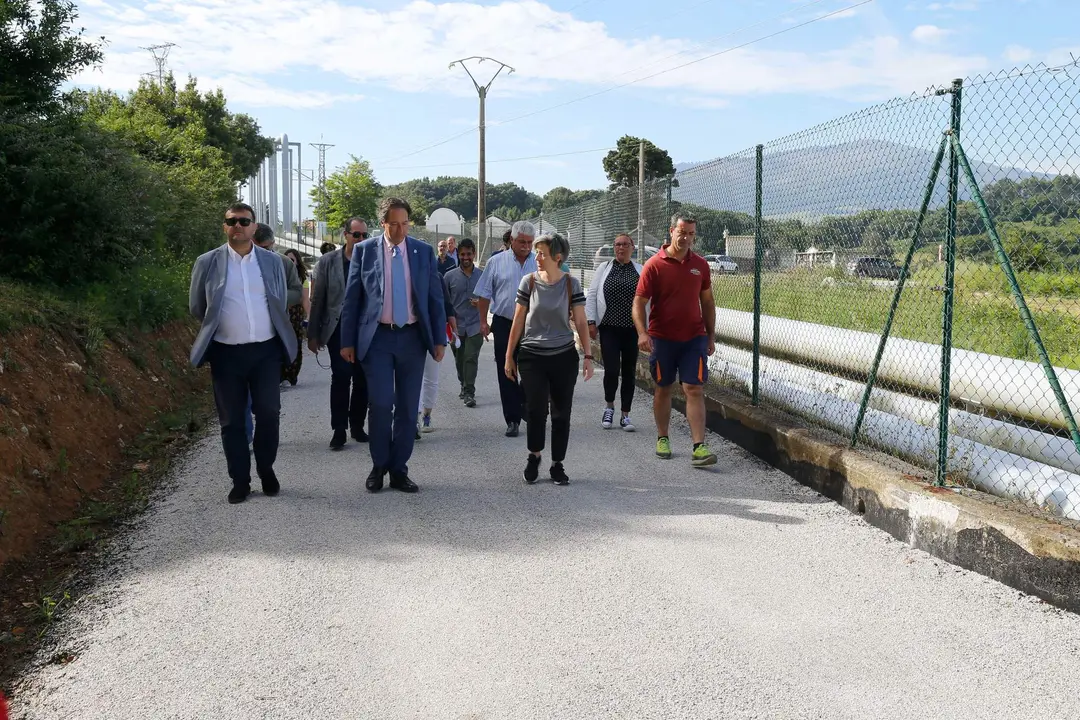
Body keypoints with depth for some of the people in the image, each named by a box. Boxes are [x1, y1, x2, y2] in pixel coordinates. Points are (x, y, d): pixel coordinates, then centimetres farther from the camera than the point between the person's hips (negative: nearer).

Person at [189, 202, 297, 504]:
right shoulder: (207, 262, 0)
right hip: (226, 352, -1)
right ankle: (240, 481, 15)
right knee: (232, 420, 5)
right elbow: (196, 308, 8)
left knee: (268, 414, 3)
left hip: (266, 350, 1)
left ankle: (267, 471, 23)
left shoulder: (272, 261, 4)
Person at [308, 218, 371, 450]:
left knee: (362, 379, 7)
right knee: (341, 377, -8)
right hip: (339, 328, -1)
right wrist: (313, 334, 0)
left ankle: (357, 425, 20)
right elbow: (318, 299, 3)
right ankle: (339, 429, 0)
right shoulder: (328, 261, 1)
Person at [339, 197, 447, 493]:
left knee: (408, 407, 6)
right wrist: (348, 341, -1)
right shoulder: (364, 250, 0)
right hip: (378, 337, -2)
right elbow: (351, 298, 2)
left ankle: (399, 470, 17)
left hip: (412, 337, 2)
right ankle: (379, 466, 11)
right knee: (381, 404, -9)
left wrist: (439, 339, 2)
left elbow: (435, 298, 6)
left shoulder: (424, 252, 4)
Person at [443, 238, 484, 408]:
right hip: (456, 325, 2)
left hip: (475, 325, -1)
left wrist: (481, 303, -9)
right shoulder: (450, 276, 2)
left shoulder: (482, 275, 2)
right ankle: (464, 386, 31)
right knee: (459, 360, 13)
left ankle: (469, 393, -7)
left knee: (471, 358, -9)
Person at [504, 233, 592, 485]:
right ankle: (534, 455, 17)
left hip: (564, 357, 1)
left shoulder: (571, 284, -1)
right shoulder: (529, 281, 0)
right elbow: (518, 320, 5)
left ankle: (557, 464, 18)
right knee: (536, 409, -8)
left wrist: (588, 356, -4)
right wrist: (509, 356, 7)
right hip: (532, 357, 0)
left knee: (561, 412, 4)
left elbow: (581, 322, 2)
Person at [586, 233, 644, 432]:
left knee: (629, 372, 5)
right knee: (611, 370, -9)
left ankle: (625, 415, 16)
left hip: (632, 328, 1)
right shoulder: (604, 268, 6)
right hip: (609, 328, -1)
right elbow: (591, 296, 5)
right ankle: (609, 407, 16)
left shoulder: (640, 271, 6)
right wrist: (591, 322, -2)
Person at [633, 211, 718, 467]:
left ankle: (699, 448, -9)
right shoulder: (654, 265, -6)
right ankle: (662, 439, 28)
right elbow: (639, 302, -10)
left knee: (695, 389, -6)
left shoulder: (700, 264, 5)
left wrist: (711, 335, 12)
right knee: (663, 388, 11)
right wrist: (642, 332, -24)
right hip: (662, 338, -2)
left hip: (694, 338, 2)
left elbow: (707, 302, 14)